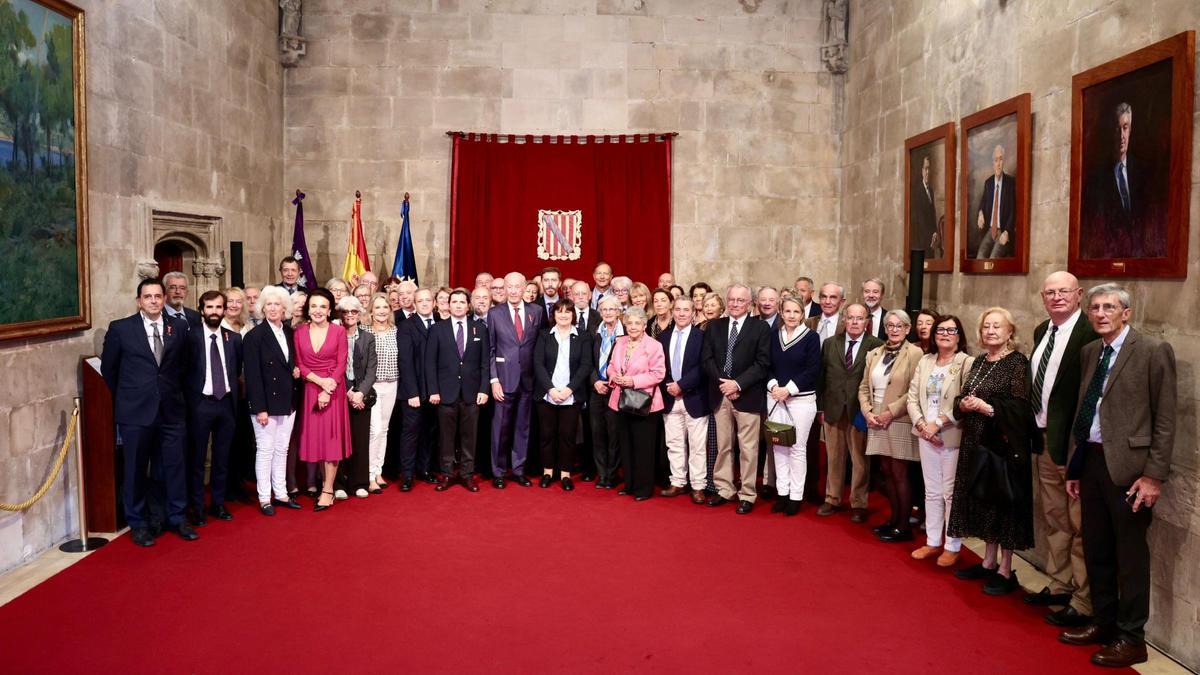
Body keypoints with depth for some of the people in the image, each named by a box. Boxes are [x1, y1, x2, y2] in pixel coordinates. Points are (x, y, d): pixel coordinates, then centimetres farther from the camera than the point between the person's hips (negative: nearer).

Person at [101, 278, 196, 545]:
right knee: (135, 469, 8)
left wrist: (172, 391, 12)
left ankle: (178, 518, 21)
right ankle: (138, 524, 20)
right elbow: (108, 368, 7)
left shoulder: (179, 327, 3)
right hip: (135, 412, -2)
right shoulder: (120, 328, -3)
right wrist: (125, 397, 10)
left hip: (170, 410, 2)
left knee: (175, 466, 7)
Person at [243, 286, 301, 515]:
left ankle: (281, 494, 21)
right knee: (265, 450, 2)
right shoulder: (255, 336, -9)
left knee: (282, 449, 12)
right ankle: (264, 498, 11)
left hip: (287, 401, 5)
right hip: (265, 402, -5)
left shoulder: (289, 333, 8)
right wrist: (260, 408, -16)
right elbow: (252, 375, -12)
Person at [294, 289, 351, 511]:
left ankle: (327, 490, 2)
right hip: (310, 390, 3)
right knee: (314, 437, 5)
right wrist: (320, 381, -13)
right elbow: (299, 365, 2)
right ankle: (326, 481, 16)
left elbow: (341, 365, -5)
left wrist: (327, 391, -14)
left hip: (334, 389, -2)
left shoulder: (339, 331, -2)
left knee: (331, 436, -2)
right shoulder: (300, 332, 4)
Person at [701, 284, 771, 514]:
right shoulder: (714, 326, 10)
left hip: (747, 396, -3)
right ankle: (724, 489, 21)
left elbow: (762, 363, -7)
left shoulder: (761, 328, -1)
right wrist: (722, 382, -10)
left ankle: (747, 495, 10)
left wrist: (738, 383, -15)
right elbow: (707, 359, 5)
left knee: (748, 449, 1)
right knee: (722, 446, 11)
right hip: (720, 395, 4)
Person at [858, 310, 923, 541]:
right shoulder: (874, 354, 12)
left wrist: (891, 412, -15)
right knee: (887, 472, 11)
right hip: (877, 422, 6)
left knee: (899, 474, -1)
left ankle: (904, 526, 7)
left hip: (900, 422, -5)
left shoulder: (914, 353, -6)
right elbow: (864, 387, 13)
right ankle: (893, 518, 22)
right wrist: (867, 412, -2)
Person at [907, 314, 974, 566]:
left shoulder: (967, 363, -7)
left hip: (952, 437, -5)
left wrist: (937, 424, -15)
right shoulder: (925, 361, 10)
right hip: (926, 436, 5)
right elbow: (913, 397, 8)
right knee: (932, 491, 13)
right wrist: (922, 425, -7)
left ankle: (952, 547, 12)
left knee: (951, 493, 1)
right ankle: (932, 542, 22)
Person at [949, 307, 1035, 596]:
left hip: (1004, 444, -7)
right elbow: (962, 398, 15)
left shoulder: (1017, 362, -9)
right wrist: (963, 404, -6)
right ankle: (989, 562, 25)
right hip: (977, 444, 7)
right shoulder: (979, 362, 12)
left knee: (1003, 504, 0)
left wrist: (988, 408, -24)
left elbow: (1021, 406, -16)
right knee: (984, 502, 13)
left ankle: (1006, 570, 10)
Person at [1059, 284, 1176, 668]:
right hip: (1091, 462, 6)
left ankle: (1131, 638, 18)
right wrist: (1074, 467, 13)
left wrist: (1154, 475, -13)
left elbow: (1165, 420, -9)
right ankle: (1103, 623, 31)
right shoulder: (1088, 352, 12)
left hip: (1127, 465, -6)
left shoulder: (1153, 351, -7)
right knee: (1096, 550, 15)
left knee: (1130, 555, 5)